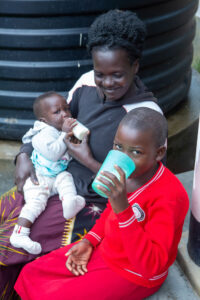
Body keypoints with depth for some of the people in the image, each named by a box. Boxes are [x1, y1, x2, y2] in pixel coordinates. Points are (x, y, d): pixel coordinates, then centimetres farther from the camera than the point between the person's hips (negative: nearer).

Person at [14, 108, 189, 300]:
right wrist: (89, 241, 1)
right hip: (106, 250, 7)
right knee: (31, 274, 7)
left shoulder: (170, 196, -31)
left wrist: (123, 209, -43)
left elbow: (150, 266, -35)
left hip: (133, 276, -7)